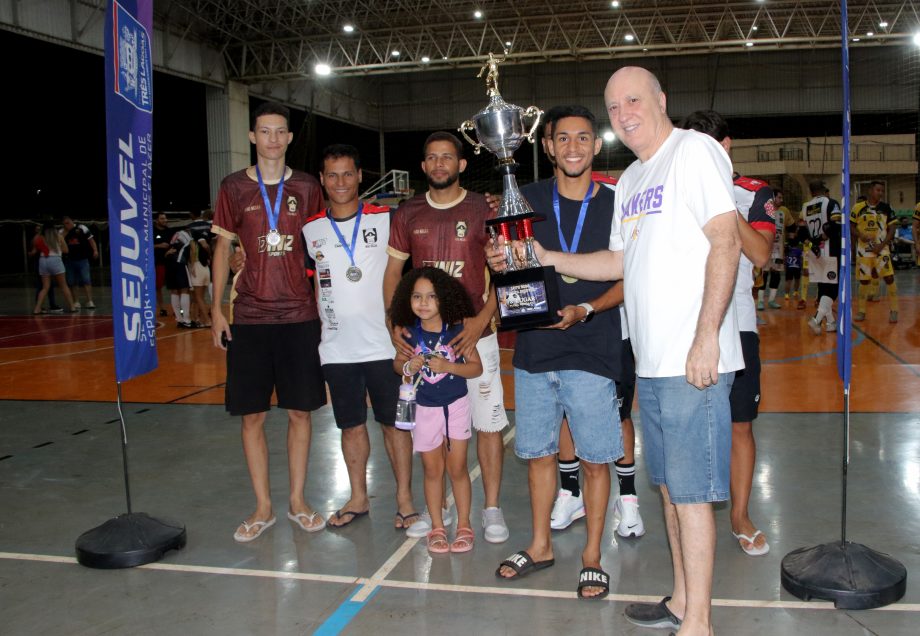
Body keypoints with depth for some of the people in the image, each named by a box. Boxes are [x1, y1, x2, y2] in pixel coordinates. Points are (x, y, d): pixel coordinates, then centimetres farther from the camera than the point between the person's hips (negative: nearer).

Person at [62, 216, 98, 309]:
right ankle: (75, 302, 18)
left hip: (82, 259, -3)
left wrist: (95, 250, -12)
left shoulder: (81, 228, -2)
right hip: (69, 260, 3)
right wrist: (65, 233, -10)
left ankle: (89, 301, -8)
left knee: (86, 280, -8)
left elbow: (90, 239, -1)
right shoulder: (62, 232, 6)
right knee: (71, 282, 7)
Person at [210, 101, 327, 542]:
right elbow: (222, 248, 7)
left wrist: (325, 306, 5)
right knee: (252, 415, 3)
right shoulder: (234, 188, 4)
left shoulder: (306, 188, 5)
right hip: (249, 318, 0)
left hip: (300, 316, 1)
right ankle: (263, 508, 17)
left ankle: (297, 501, 20)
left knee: (300, 410, 5)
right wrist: (217, 309, 1)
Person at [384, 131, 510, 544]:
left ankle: (492, 509, 12)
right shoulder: (408, 214, 8)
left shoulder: (483, 210, 0)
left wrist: (482, 318, -16)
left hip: (474, 333, -3)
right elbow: (392, 271, 12)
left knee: (488, 422, 0)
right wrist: (394, 323, -1)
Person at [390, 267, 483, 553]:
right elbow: (397, 363, 8)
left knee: (457, 468, 6)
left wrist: (448, 366, -25)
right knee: (432, 470, 11)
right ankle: (437, 527, 22)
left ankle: (464, 526, 20)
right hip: (425, 409, 2)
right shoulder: (409, 333, -6)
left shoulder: (458, 329, -13)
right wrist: (408, 367, -14)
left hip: (456, 405, -2)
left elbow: (476, 367, -10)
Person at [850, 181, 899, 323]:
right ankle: (861, 311, 19)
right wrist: (860, 236, -14)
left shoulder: (886, 208, -1)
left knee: (889, 277, -9)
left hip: (881, 248, 0)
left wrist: (882, 245, -11)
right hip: (864, 249, 0)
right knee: (864, 280, 6)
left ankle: (893, 311, 0)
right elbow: (851, 226, 5)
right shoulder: (858, 207, -2)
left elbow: (891, 229, 0)